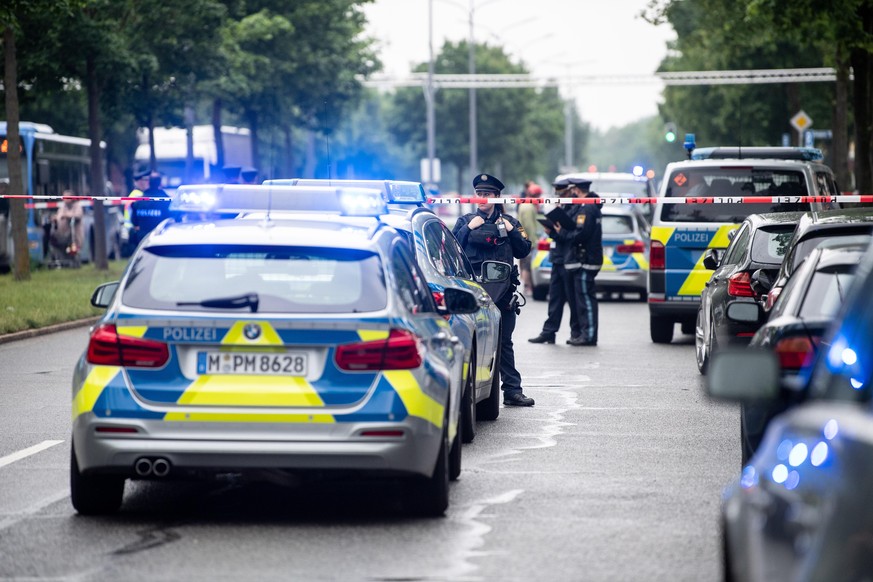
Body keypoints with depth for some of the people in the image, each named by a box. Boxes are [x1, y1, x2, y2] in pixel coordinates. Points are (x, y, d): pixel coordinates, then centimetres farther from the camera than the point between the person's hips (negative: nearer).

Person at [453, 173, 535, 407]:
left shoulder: (510, 222, 13)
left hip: (502, 289, 2)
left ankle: (512, 390, 7)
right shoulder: (465, 221, 10)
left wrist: (511, 231, -5)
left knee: (504, 342, 6)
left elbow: (523, 251, 7)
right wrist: (468, 228, -10)